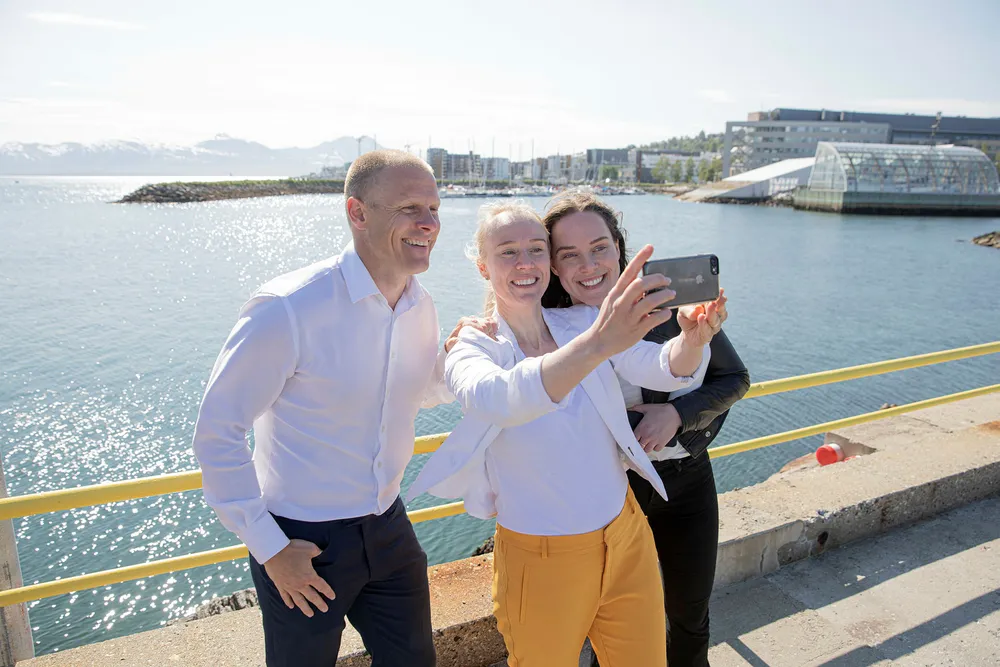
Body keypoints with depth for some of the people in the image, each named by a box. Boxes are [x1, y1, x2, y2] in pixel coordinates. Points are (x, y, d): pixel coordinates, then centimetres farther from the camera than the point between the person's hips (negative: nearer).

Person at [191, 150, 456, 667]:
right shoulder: (288, 309, -23)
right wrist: (268, 548, -14)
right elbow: (216, 432, -16)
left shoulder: (420, 307, -3)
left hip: (388, 528, 6)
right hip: (303, 543, -5)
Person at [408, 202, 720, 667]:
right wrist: (597, 344, -52)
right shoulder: (472, 348, -13)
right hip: (540, 562, -3)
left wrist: (694, 337, -37)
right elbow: (496, 399, -36)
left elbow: (665, 369, -14)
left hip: (627, 544, 4)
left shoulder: (583, 323, -2)